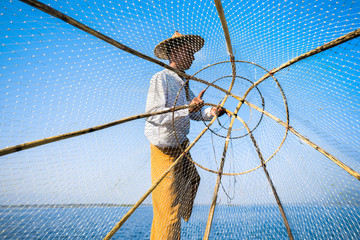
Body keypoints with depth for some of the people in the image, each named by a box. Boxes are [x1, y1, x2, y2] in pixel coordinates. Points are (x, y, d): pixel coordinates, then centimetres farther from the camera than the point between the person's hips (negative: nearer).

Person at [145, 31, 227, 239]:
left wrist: (210, 112, -12)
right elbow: (153, 116, -29)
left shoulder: (184, 82, 8)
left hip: (182, 146, 10)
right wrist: (187, 108, -37)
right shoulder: (161, 78, -19)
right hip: (165, 150, -10)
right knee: (167, 209, -3)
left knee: (192, 179, 31)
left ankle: (183, 215, 56)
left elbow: (194, 113, 7)